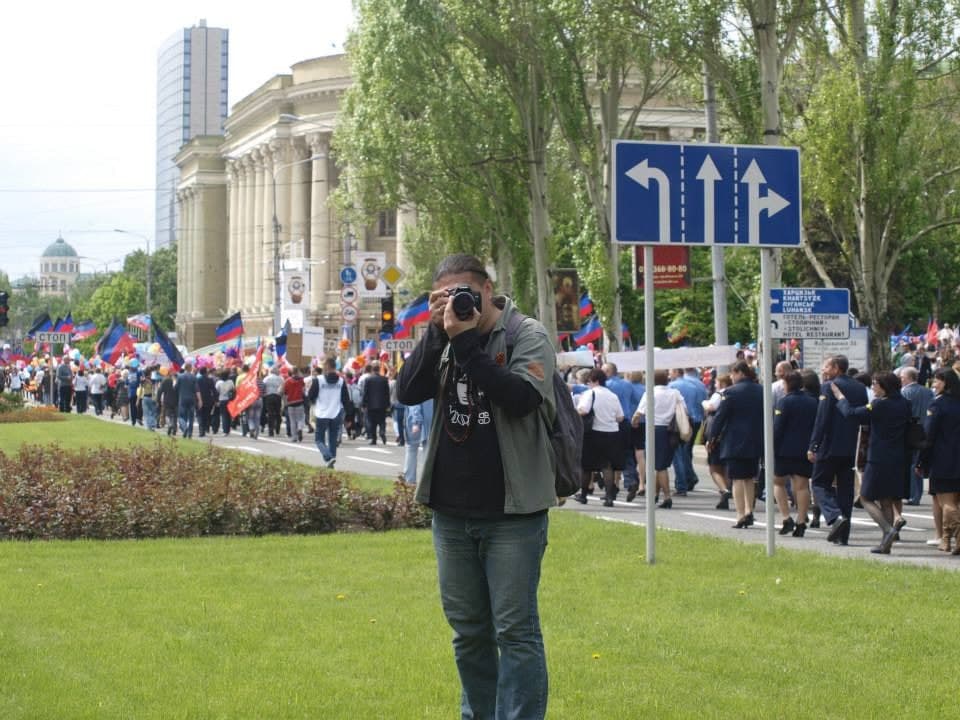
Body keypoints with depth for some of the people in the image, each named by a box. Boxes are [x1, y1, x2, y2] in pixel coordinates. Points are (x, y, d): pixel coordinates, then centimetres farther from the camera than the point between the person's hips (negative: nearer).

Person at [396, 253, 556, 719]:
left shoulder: (527, 336, -6)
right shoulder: (443, 338, 8)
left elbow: (520, 398, -22)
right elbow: (408, 393, -3)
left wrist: (466, 340, -20)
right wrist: (437, 332, -12)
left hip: (512, 512, -5)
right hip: (451, 511, 5)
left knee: (515, 630, -3)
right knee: (468, 629, 14)